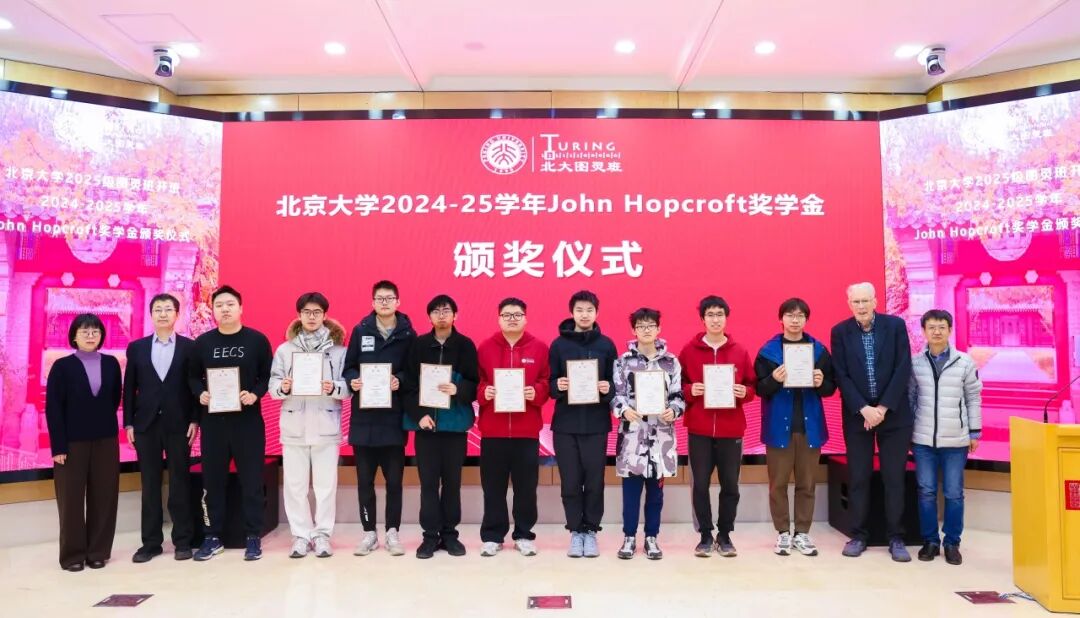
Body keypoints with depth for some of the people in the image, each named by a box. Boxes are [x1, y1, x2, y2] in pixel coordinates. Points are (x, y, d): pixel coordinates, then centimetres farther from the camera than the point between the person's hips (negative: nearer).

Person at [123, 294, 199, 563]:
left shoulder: (190, 347, 2)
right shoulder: (136, 347, 8)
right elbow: (129, 387, 8)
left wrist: (194, 420, -6)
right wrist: (128, 423, 2)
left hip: (178, 424, -2)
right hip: (146, 424, 2)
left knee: (180, 483, 4)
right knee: (150, 485, 7)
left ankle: (183, 541, 12)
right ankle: (151, 542, 16)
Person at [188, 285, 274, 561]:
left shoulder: (258, 340, -1)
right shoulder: (203, 342, 6)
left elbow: (268, 375, 1)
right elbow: (193, 376, 12)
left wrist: (255, 394, -16)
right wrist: (200, 393, -8)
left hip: (248, 420, -2)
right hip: (213, 421, 2)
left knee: (251, 479, 3)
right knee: (212, 480, 8)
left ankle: (253, 537, 13)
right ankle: (213, 537, 21)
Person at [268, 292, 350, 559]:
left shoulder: (338, 348, 3)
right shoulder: (285, 349, 8)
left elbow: (349, 386, -1)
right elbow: (273, 384, 3)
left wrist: (334, 388, -20)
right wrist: (282, 388, -18)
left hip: (326, 425, -1)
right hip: (294, 425, 2)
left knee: (326, 483, 3)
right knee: (295, 484, 5)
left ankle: (322, 534, 15)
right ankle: (301, 535, 17)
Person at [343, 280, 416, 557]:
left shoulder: (408, 334, 2)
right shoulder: (360, 331, 6)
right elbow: (348, 367, 8)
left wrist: (400, 380, -17)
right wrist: (353, 381, -13)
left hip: (394, 416, -1)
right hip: (364, 417, 1)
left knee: (394, 478, 6)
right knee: (365, 479, 8)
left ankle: (392, 532, 18)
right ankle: (369, 532, 20)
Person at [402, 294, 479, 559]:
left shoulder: (465, 345, 3)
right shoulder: (419, 345, 4)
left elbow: (475, 383, 0)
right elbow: (409, 385, 0)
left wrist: (459, 390, -20)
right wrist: (419, 414, -11)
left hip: (455, 422, 0)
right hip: (425, 421, 0)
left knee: (452, 480, 7)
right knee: (428, 481, 3)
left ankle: (449, 534, 18)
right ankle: (430, 535, 12)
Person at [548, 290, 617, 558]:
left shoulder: (606, 344, 5)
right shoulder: (559, 344, 4)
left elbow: (615, 383, 7)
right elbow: (550, 383, 6)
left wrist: (608, 389, -14)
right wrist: (557, 386, -15)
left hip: (596, 424, 0)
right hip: (565, 424, 0)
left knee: (594, 481, 4)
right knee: (570, 481, 5)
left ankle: (590, 531, 18)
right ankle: (575, 531, 18)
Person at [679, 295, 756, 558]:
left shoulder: (740, 351, 5)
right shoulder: (689, 350, 2)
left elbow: (753, 385, 10)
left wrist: (745, 393, -11)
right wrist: (689, 390, -14)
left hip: (731, 429, 1)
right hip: (699, 430, -1)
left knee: (730, 485, 6)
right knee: (700, 484, 2)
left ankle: (725, 535, 21)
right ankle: (705, 535, 16)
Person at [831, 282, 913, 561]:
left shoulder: (896, 325, -1)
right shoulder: (840, 332, 0)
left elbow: (903, 370, -6)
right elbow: (841, 376, -4)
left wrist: (883, 407, -12)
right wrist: (863, 409, -14)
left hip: (893, 414, 0)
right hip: (857, 415, 0)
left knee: (894, 478, 4)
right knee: (859, 478, 5)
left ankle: (896, 538, 14)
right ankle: (858, 535, 15)